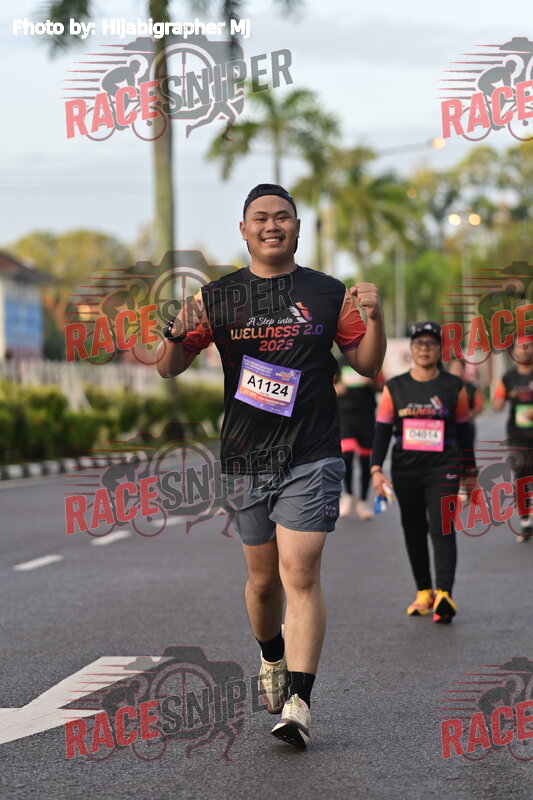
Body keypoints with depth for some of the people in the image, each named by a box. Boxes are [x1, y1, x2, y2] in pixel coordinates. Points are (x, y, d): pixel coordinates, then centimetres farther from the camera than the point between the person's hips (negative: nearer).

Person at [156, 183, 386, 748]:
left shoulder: (328, 293, 5)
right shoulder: (217, 297, 6)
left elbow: (367, 365, 10)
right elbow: (168, 369, 7)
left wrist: (374, 318, -9)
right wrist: (178, 335, -15)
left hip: (311, 458, -2)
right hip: (245, 458, 2)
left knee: (299, 574, -12)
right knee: (263, 578, 12)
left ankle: (298, 703, -14)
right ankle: (272, 658, 41)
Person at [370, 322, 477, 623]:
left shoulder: (454, 387, 3)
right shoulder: (394, 388, 4)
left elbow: (463, 431, 9)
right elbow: (383, 430, 4)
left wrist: (471, 471, 12)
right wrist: (376, 469, -5)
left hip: (443, 468, -2)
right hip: (405, 470, 2)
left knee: (442, 528, -14)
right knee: (414, 531, 8)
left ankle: (444, 594, -23)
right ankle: (423, 592, 19)